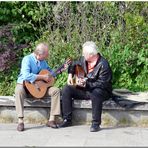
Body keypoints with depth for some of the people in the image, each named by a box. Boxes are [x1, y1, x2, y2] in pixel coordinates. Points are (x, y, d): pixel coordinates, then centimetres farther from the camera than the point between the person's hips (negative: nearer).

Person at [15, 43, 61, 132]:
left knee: (56, 90, -12)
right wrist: (43, 77, -27)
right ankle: (20, 121, -34)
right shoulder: (27, 59, -18)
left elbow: (49, 70, 21)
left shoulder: (43, 61, 5)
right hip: (25, 85, -6)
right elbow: (26, 76, -32)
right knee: (19, 91, -39)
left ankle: (52, 119, -13)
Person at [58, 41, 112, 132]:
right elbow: (74, 64, 20)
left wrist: (86, 84, -33)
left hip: (101, 91, -7)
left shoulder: (103, 64, -22)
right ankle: (67, 120, -5)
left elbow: (102, 84, -26)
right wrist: (70, 75, 3)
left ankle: (96, 123, -30)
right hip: (85, 89, 7)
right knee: (67, 89, -9)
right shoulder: (84, 59, -1)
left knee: (96, 93, -41)